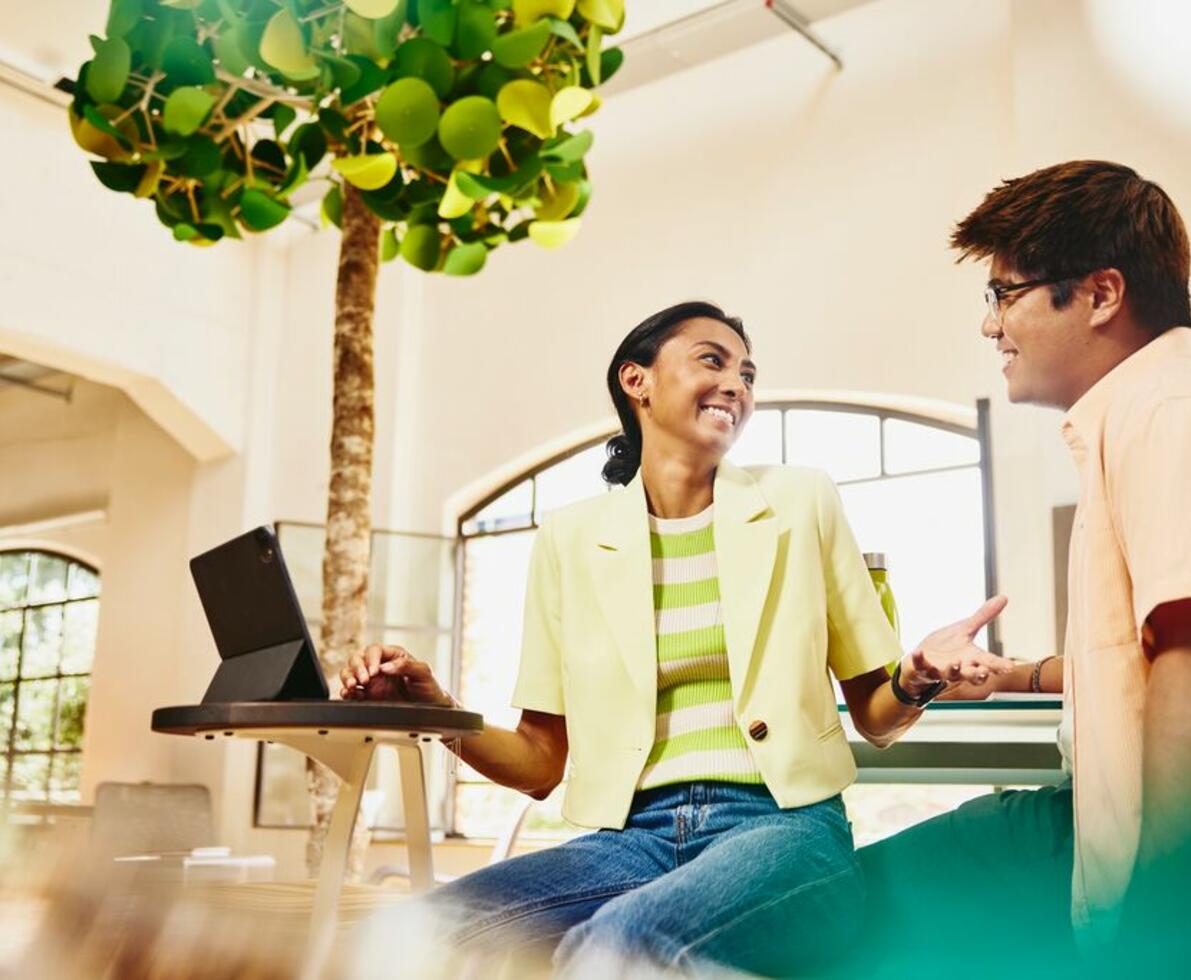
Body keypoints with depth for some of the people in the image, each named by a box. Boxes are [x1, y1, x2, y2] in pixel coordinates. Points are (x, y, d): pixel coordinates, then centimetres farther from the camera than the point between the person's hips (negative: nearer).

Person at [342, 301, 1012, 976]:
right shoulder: (570, 539, 11)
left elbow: (875, 717, 12)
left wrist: (916, 679, -10)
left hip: (781, 826, -1)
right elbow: (542, 761, 12)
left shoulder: (802, 503, 10)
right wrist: (440, 714, -6)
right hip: (629, 837, 2)